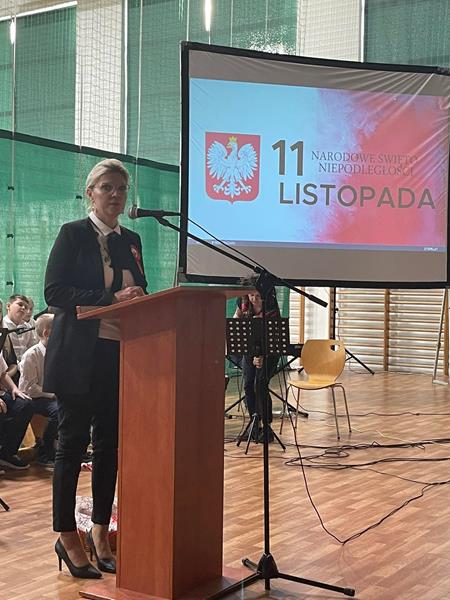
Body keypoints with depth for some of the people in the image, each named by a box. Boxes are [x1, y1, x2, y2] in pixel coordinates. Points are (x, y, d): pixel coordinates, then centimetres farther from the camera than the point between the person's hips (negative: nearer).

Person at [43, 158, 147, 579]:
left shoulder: (131, 241, 14)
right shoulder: (73, 234, -2)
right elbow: (54, 292, -12)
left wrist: (137, 300, -7)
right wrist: (111, 299, -20)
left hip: (121, 354, 5)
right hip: (79, 354, -5)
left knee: (110, 443, 7)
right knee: (73, 441, 1)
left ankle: (100, 532, 19)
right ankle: (67, 536, 13)